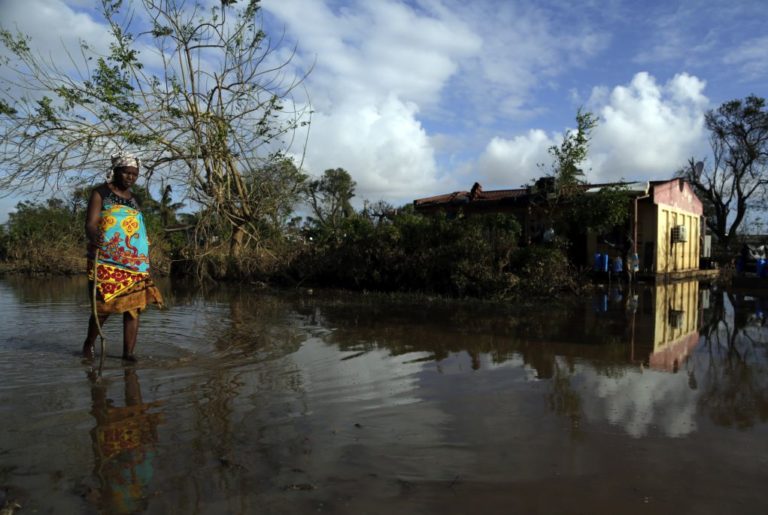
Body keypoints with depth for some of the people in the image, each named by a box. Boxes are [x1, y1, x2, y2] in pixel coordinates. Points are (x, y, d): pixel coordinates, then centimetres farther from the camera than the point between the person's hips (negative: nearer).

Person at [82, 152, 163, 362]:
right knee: (104, 306, -4)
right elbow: (90, 224, -9)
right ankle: (89, 344, 20)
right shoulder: (100, 193, 2)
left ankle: (128, 353, 1)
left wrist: (147, 259, 19)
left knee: (134, 307, -4)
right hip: (107, 263, -5)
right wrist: (94, 238, -32)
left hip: (135, 264, 5)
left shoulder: (134, 199, 18)